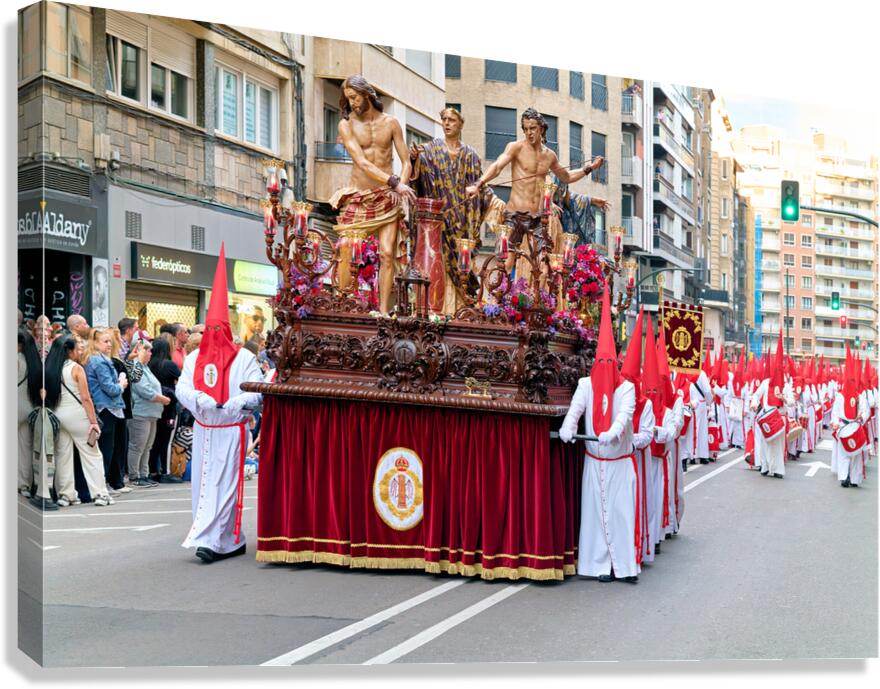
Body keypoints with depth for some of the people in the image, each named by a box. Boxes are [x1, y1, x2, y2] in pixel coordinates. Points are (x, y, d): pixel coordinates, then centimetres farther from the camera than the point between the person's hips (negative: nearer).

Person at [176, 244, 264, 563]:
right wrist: (200, 398, -19)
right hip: (203, 429, 5)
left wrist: (236, 403, -26)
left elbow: (257, 391, -10)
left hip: (231, 430, -5)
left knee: (223, 483, -7)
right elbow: (182, 387, 0)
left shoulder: (244, 358, -5)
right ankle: (232, 542, 18)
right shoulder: (194, 357, 9)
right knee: (204, 482, 8)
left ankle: (210, 540, -8)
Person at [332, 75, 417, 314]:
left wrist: (401, 186, -15)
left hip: (386, 197, 1)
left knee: (387, 254, -8)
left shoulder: (390, 123, 5)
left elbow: (406, 162, 6)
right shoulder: (347, 125, -1)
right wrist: (394, 182, -25)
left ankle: (384, 311, -5)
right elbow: (362, 163, -14)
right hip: (357, 197, -1)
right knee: (347, 254, -5)